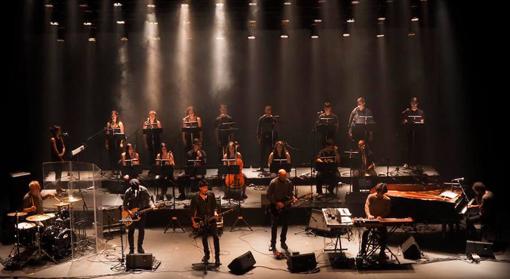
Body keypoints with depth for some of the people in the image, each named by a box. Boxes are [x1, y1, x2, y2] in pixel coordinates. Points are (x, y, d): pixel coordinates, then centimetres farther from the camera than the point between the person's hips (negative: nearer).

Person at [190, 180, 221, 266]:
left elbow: (214, 206, 8)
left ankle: (217, 257, -8)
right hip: (201, 221, 0)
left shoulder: (211, 195, -2)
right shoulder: (195, 199, -8)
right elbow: (192, 211, -2)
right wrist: (193, 222, -9)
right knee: (204, 238, 13)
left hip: (211, 220, 0)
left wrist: (215, 213, -11)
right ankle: (207, 255, 34)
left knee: (216, 237, -12)